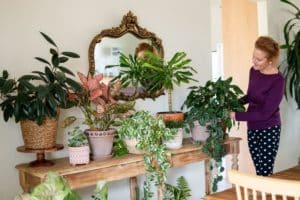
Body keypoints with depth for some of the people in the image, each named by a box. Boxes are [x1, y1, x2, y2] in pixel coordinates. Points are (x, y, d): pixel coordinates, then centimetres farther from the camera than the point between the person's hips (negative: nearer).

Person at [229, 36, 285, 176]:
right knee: (259, 171, 13)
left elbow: (265, 113, -23)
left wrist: (237, 116, -20)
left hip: (269, 130, -6)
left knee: (265, 173, -2)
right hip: (252, 129, 6)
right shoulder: (254, 71, 1)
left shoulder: (277, 81, -20)